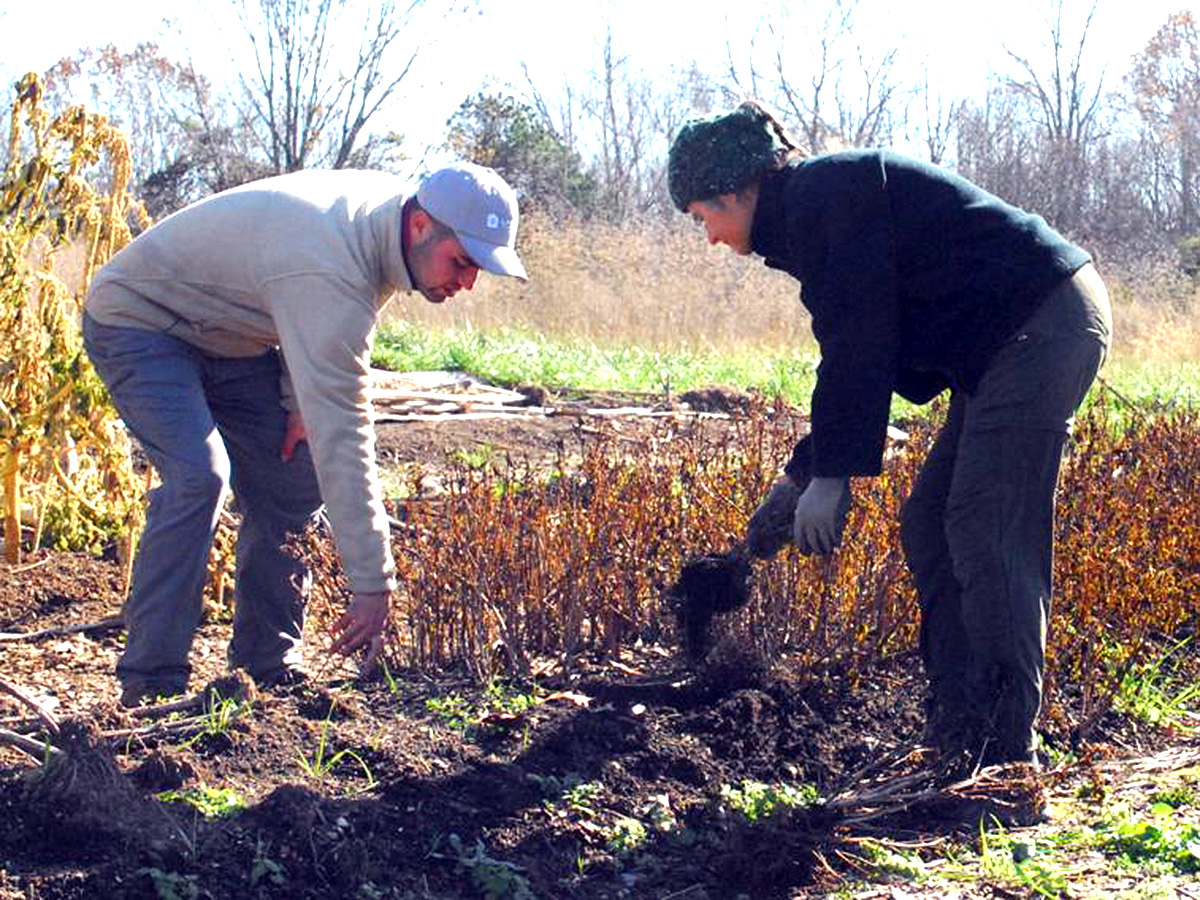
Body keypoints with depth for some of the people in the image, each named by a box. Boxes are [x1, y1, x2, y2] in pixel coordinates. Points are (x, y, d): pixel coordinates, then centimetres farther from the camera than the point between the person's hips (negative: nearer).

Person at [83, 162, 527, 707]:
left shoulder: (390, 206, -9)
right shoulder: (330, 273, -38)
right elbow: (341, 438, -40)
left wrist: (301, 396, -5)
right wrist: (371, 586, -39)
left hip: (226, 334, 9)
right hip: (137, 318, -9)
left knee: (292, 480, 1)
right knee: (198, 476, -27)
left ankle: (268, 668, 8)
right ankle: (150, 688, -21)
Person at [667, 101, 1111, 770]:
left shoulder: (821, 195, -12)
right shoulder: (811, 208, 19)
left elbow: (858, 345, -18)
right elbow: (859, 355, 22)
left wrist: (832, 476, -16)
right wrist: (802, 475, 22)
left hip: (1043, 325, -11)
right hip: (1015, 341, 11)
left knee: (986, 537, -13)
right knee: (930, 525, 10)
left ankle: (1005, 752, -11)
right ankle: (958, 736, 12)